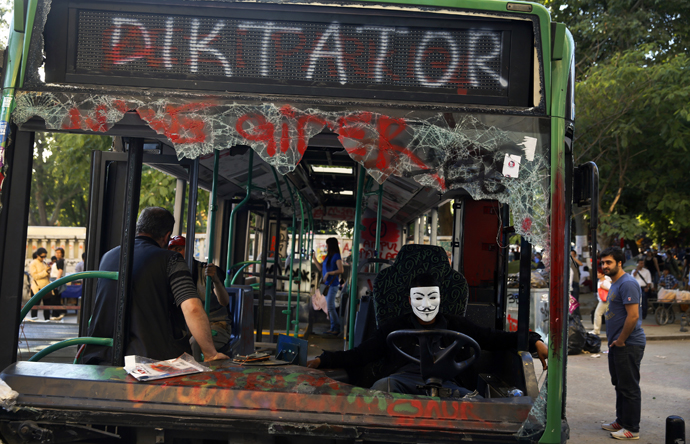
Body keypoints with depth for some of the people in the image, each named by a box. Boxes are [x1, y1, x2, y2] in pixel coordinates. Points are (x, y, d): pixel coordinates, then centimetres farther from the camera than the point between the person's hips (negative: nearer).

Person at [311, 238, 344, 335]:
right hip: (327, 284, 9)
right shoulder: (328, 256, 15)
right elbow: (321, 268, 20)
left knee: (330, 307, -10)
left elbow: (341, 270, -19)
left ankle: (337, 328, -3)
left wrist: (329, 273, -19)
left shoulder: (336, 256, -10)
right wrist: (314, 259, 15)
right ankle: (333, 328, 15)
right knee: (330, 307, 10)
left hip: (332, 285, -9)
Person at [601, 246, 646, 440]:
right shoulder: (615, 283, 15)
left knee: (629, 388, -2)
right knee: (620, 385, 18)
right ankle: (621, 422, 29)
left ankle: (632, 429, 6)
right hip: (617, 344, 11)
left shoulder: (627, 284, -18)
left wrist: (620, 341, -18)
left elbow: (633, 315, -24)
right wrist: (615, 341, 17)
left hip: (628, 345, -11)